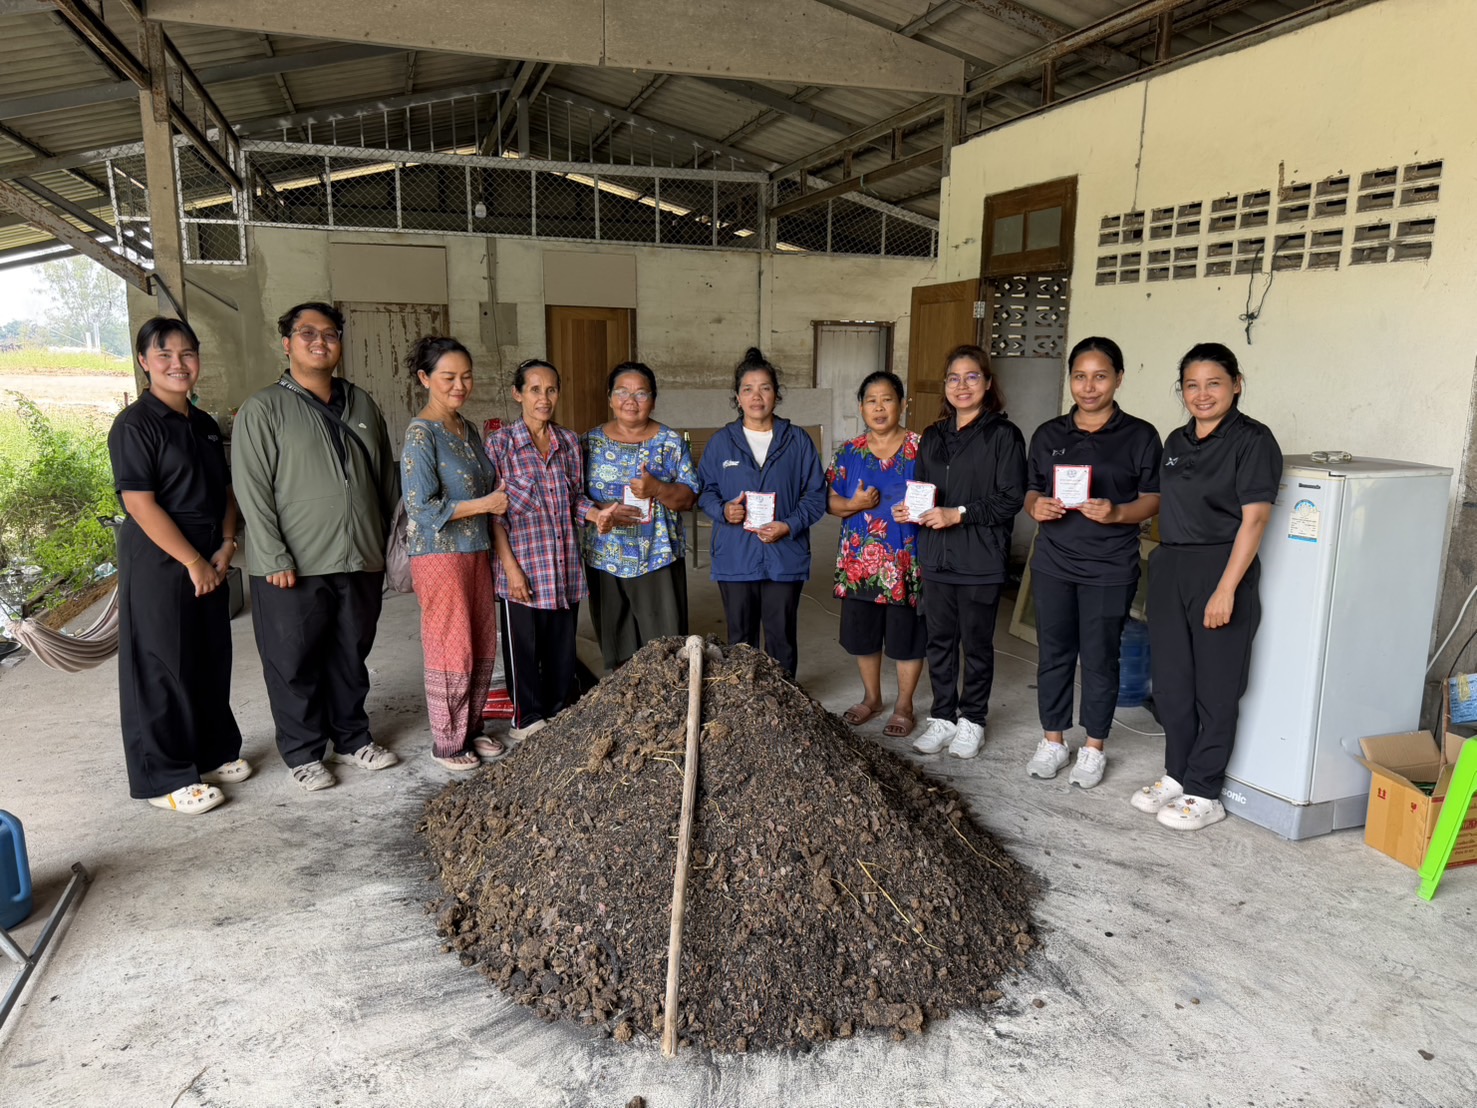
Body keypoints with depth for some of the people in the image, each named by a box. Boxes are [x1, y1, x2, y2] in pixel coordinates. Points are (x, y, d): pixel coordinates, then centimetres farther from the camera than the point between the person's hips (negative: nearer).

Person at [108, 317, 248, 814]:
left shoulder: (204, 425, 12)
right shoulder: (135, 425, -11)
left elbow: (225, 490, 14)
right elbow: (140, 504, -17)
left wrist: (226, 546, -1)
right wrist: (193, 562, -16)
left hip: (210, 562, 7)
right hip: (157, 564, -7)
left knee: (212, 660, 14)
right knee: (162, 667, 1)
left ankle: (213, 752, 30)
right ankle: (165, 778, 12)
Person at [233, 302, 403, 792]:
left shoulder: (362, 405, 12)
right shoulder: (263, 409, -3)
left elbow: (387, 477, 15)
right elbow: (252, 490, -9)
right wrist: (275, 559, -15)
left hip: (360, 561, 4)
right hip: (294, 567, -4)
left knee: (351, 656, 15)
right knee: (295, 663, 6)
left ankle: (351, 738, 30)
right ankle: (304, 752, 21)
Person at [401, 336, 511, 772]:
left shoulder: (468, 429, 11)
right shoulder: (421, 434, -13)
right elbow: (422, 507, -20)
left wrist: (503, 489, 5)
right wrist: (486, 503, -16)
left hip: (476, 550, 8)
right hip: (439, 553, -8)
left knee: (484, 648, 12)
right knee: (452, 653, 0)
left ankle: (471, 731, 28)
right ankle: (447, 744, 16)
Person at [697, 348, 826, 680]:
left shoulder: (798, 441, 1)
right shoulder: (721, 441, 4)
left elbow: (816, 494, 0)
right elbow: (705, 491, 8)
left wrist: (790, 526, -15)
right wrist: (723, 510, -14)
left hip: (785, 557, -1)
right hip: (735, 559, 1)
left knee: (781, 638, 9)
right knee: (740, 639, 12)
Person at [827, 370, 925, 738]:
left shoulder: (921, 449, -3)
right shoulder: (848, 452, 6)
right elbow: (830, 501, 6)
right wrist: (855, 504, -14)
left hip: (906, 562, -3)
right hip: (860, 562, 3)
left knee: (906, 636, 6)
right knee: (861, 632, 14)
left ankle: (904, 705, 24)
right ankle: (871, 697, 34)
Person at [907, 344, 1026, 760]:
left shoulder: (1003, 435, -6)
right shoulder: (933, 436, 13)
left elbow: (1011, 498, -13)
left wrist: (958, 515, -18)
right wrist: (910, 510, -1)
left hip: (981, 560, -5)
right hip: (936, 557, 5)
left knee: (977, 643, 8)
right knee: (939, 640, 12)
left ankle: (972, 720, 23)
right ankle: (942, 717, 25)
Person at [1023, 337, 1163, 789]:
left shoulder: (1139, 435, -2)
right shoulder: (1048, 434, 8)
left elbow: (1153, 498, -2)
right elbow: (1032, 491, 12)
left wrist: (1116, 513, -21)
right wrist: (1036, 507, -11)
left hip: (1109, 568, -3)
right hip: (1053, 563, 3)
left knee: (1100, 657, 6)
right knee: (1053, 653, 10)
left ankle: (1094, 747, 21)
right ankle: (1053, 739, 25)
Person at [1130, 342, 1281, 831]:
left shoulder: (1252, 440, -9)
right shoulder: (1177, 441, 12)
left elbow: (1253, 518, -14)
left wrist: (1226, 589, -19)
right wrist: (1164, 565, 12)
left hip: (1221, 570, -6)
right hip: (1169, 569, 7)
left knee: (1214, 689, 3)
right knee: (1170, 682, 12)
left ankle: (1203, 794, 15)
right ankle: (1177, 775, 28)